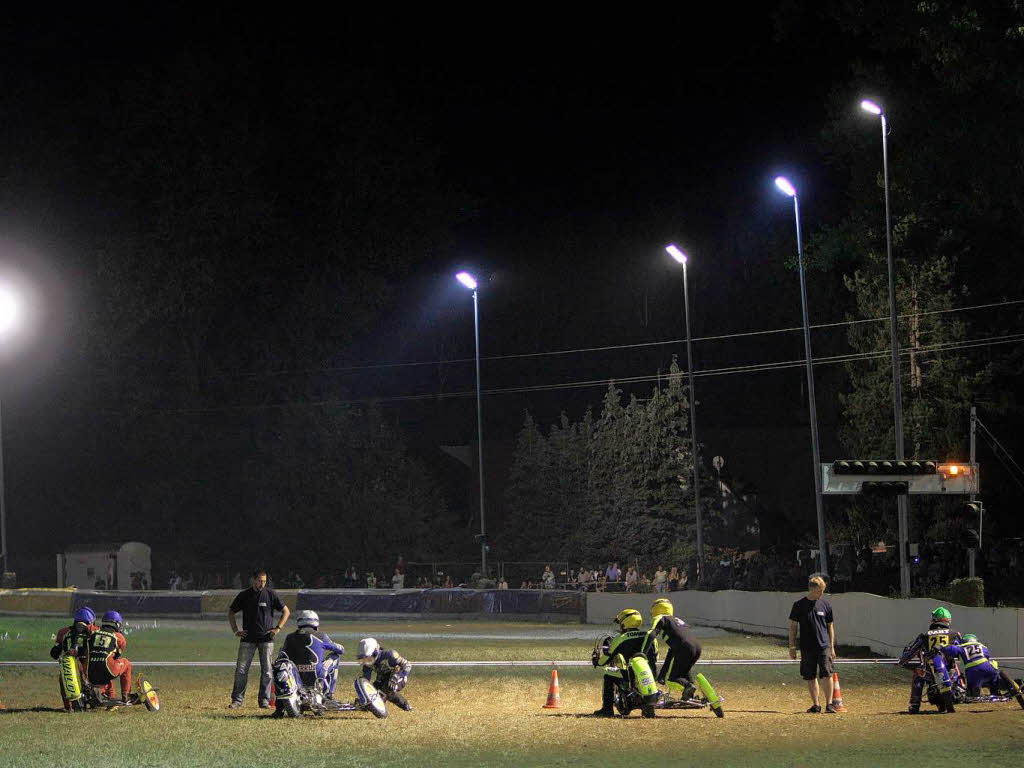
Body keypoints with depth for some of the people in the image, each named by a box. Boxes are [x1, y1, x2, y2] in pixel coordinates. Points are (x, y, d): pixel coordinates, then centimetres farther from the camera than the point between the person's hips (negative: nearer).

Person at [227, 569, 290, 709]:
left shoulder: (271, 594, 2)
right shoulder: (244, 595, 5)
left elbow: (286, 611, 9)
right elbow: (231, 612, 17)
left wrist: (277, 628, -1)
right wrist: (235, 630, 6)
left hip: (266, 638, -1)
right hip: (248, 638, 1)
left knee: (267, 671, -2)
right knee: (241, 670, -3)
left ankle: (264, 700, 5)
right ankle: (237, 699, 1)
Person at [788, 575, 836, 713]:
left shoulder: (826, 604, 5)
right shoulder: (799, 605, 1)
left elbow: (830, 627, 12)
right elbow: (793, 626, 5)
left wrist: (832, 647, 9)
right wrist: (792, 647, 1)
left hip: (824, 646, 0)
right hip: (807, 648, 0)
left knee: (827, 674, -12)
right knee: (811, 677, 5)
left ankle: (829, 704, -7)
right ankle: (816, 705, 14)